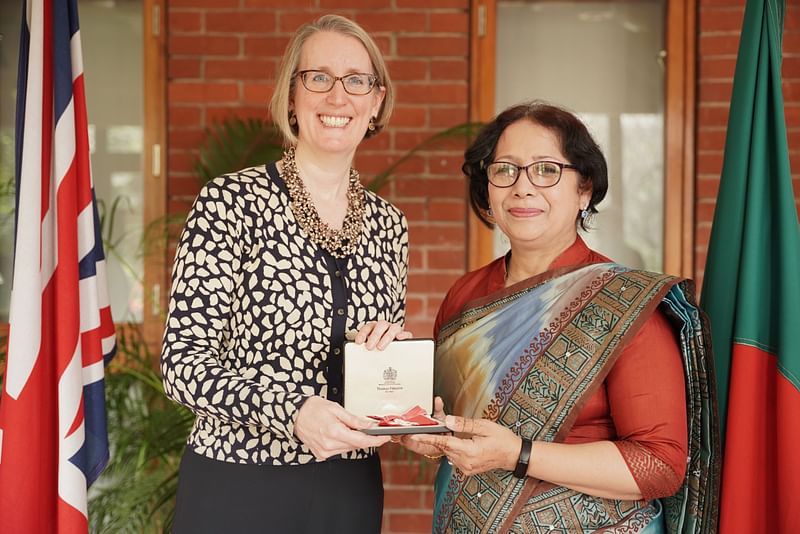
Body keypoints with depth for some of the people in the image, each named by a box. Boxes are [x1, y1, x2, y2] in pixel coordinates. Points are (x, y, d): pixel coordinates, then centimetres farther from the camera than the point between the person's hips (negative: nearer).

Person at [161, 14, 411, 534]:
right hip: (237, 489, -5)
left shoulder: (389, 224, 5)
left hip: (350, 490, 5)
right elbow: (183, 360, -14)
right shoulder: (230, 202, -10)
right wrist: (291, 410, -29)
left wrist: (392, 350, -8)